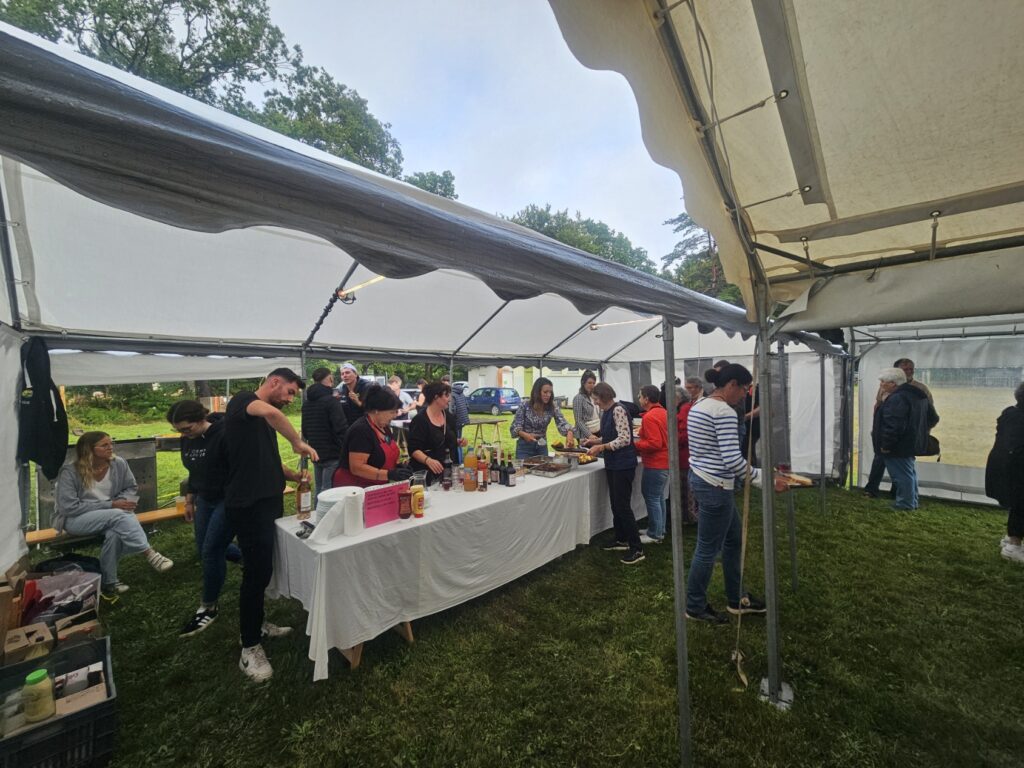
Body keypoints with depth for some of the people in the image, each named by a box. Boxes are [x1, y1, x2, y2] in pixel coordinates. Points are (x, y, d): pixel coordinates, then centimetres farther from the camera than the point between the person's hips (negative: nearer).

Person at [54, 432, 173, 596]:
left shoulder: (119, 463, -6)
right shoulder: (70, 471, -15)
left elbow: (132, 488, 6)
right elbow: (69, 507, -17)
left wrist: (122, 502, -16)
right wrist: (110, 505, -22)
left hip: (110, 516, 3)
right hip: (75, 519, -3)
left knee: (115, 533, -33)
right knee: (119, 516, -34)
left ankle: (108, 581, -15)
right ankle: (150, 554, -36)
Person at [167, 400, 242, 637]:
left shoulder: (224, 434, -25)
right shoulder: (188, 439, 1)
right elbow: (194, 471, 16)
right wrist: (189, 500, 17)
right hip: (205, 499, 9)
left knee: (211, 551, -4)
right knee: (204, 550, 16)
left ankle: (208, 609, 15)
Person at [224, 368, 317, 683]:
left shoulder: (264, 420, 16)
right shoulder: (242, 400, -12)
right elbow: (271, 413, -37)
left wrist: (292, 474, 5)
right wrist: (298, 442, -27)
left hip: (268, 501, 10)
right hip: (248, 505, -10)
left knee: (263, 569, 20)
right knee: (256, 572, -2)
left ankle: (257, 624, 38)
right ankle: (249, 648, 12)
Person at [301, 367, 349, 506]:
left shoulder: (306, 402, 10)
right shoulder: (331, 401, -15)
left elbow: (305, 431, 18)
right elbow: (342, 430, -20)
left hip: (316, 453, 8)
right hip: (333, 454, -8)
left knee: (318, 490, 17)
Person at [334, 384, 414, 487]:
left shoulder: (384, 427, 7)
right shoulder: (361, 430, -18)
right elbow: (356, 468, -23)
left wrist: (397, 466, 1)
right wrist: (390, 474, -27)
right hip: (354, 488, -8)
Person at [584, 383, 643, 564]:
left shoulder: (618, 410, -18)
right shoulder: (606, 412, 10)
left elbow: (625, 439, -24)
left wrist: (601, 447, -25)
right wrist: (595, 440, 6)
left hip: (623, 465, -9)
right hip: (612, 464, 9)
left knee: (622, 505, -5)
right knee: (615, 503, 17)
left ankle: (637, 549, 5)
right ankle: (621, 539, 31)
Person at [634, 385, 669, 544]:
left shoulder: (649, 417, -21)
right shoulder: (663, 411, 9)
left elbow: (655, 443, -25)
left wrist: (635, 444, -14)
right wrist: (641, 441, 13)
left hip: (655, 464, -10)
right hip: (663, 462, 10)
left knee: (652, 498, 0)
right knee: (658, 497, 17)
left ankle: (654, 535, 9)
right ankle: (659, 530, 27)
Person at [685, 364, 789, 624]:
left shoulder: (698, 406, 10)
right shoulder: (725, 412, -20)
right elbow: (733, 460, -25)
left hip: (699, 477, 10)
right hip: (715, 486, -10)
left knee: (733, 539, 23)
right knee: (708, 550, 6)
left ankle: (737, 599, 38)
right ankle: (695, 607, 24)